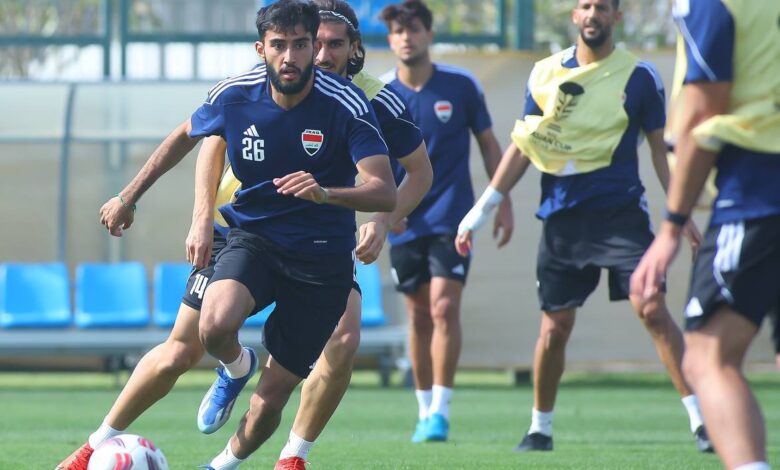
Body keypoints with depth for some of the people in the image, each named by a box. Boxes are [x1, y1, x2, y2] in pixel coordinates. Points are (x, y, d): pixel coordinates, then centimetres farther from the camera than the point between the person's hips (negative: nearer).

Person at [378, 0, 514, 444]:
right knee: (420, 316, 7)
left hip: (452, 217, -2)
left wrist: (503, 202, 4)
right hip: (406, 222, 2)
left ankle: (441, 411, -11)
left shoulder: (461, 85, -3)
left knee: (444, 307, -15)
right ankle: (425, 411, 19)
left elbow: (489, 143, 7)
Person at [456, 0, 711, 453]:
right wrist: (482, 209, 11)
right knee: (555, 327, 4)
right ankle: (540, 428, 21)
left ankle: (701, 420, -13)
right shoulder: (546, 74, 7)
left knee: (654, 311, -14)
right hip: (562, 218, 2)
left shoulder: (638, 76, 0)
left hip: (622, 213, -2)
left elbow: (660, 147, 6)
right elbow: (523, 146, 13)